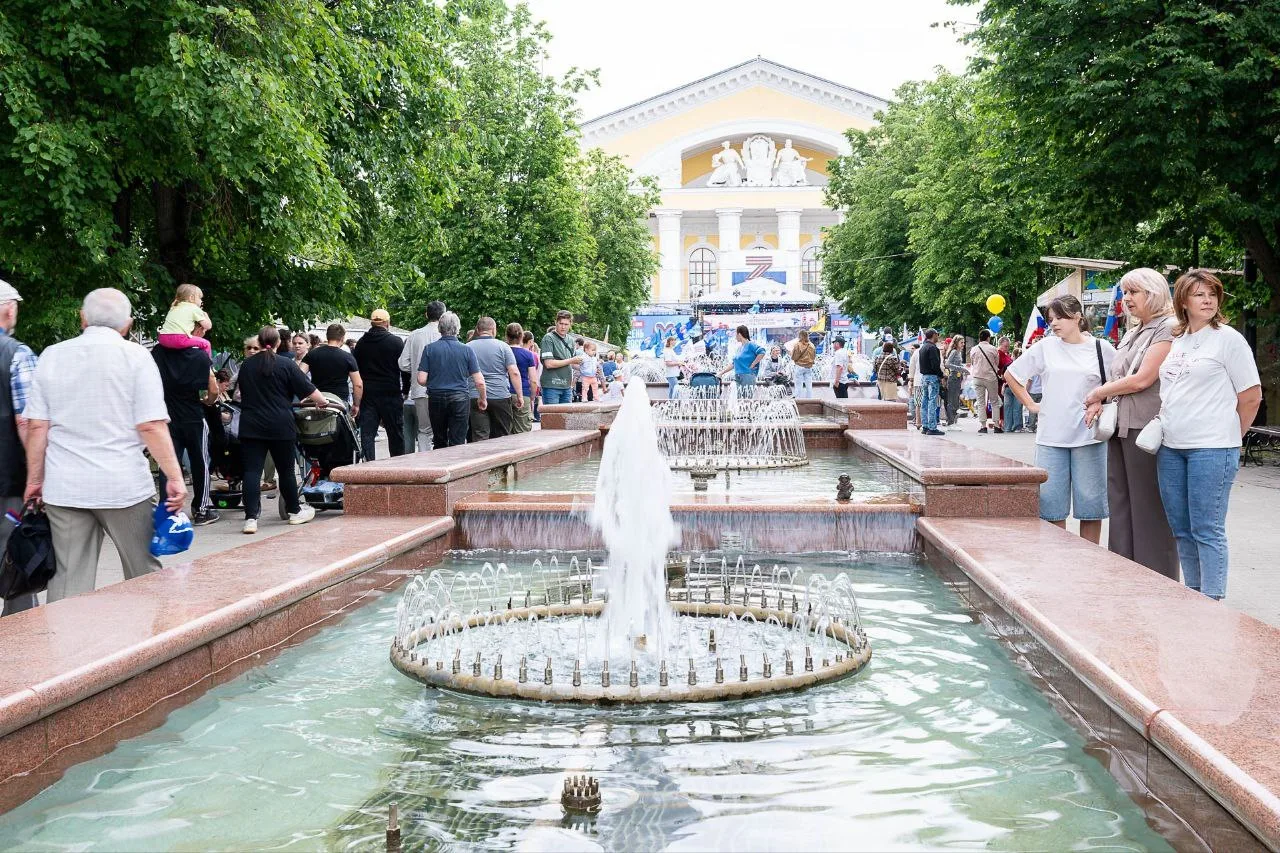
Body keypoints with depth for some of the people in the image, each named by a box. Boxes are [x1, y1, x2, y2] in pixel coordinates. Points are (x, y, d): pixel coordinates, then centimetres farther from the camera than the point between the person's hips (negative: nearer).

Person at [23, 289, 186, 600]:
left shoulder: (51, 356, 6)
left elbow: (36, 426, 5)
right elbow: (152, 426, -10)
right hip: (124, 486, -3)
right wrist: (175, 478, -6)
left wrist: (34, 480, 12)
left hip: (64, 489, 3)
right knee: (144, 576, 9)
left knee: (69, 582, 6)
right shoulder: (135, 356, -4)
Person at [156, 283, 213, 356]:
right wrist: (205, 315, 28)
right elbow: (208, 326, 8)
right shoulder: (195, 309, 8)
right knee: (206, 344, 2)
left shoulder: (174, 308, 28)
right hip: (179, 339, -8)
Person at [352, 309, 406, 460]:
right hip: (391, 394, -2)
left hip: (367, 394, 3)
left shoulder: (361, 343, 5)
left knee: (367, 433, 2)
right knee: (395, 434, 7)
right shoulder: (396, 342, -6)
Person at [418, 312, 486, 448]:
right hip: (460, 399, -1)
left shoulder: (430, 349, -2)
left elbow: (421, 380, -6)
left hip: (436, 397, 2)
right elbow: (479, 381, -5)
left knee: (439, 442, 16)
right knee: (457, 444, 1)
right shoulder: (467, 350, -4)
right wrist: (483, 399, 12)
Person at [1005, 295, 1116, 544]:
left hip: (1089, 437, -1)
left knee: (1090, 506, 3)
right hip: (1050, 437, 1)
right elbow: (1011, 374, 14)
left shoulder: (1102, 348, 2)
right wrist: (1030, 404, 8)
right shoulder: (1045, 348, 5)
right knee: (1051, 506, 4)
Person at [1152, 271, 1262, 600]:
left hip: (1211, 449, -6)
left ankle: (1212, 601, 3)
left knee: (1207, 530, -4)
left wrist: (1229, 436, 4)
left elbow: (1251, 396, -3)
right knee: (1181, 530, 12)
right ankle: (1192, 594, 23)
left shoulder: (1228, 338, -4)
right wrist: (1163, 424, 11)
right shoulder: (1173, 340, 13)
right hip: (1171, 449, 6)